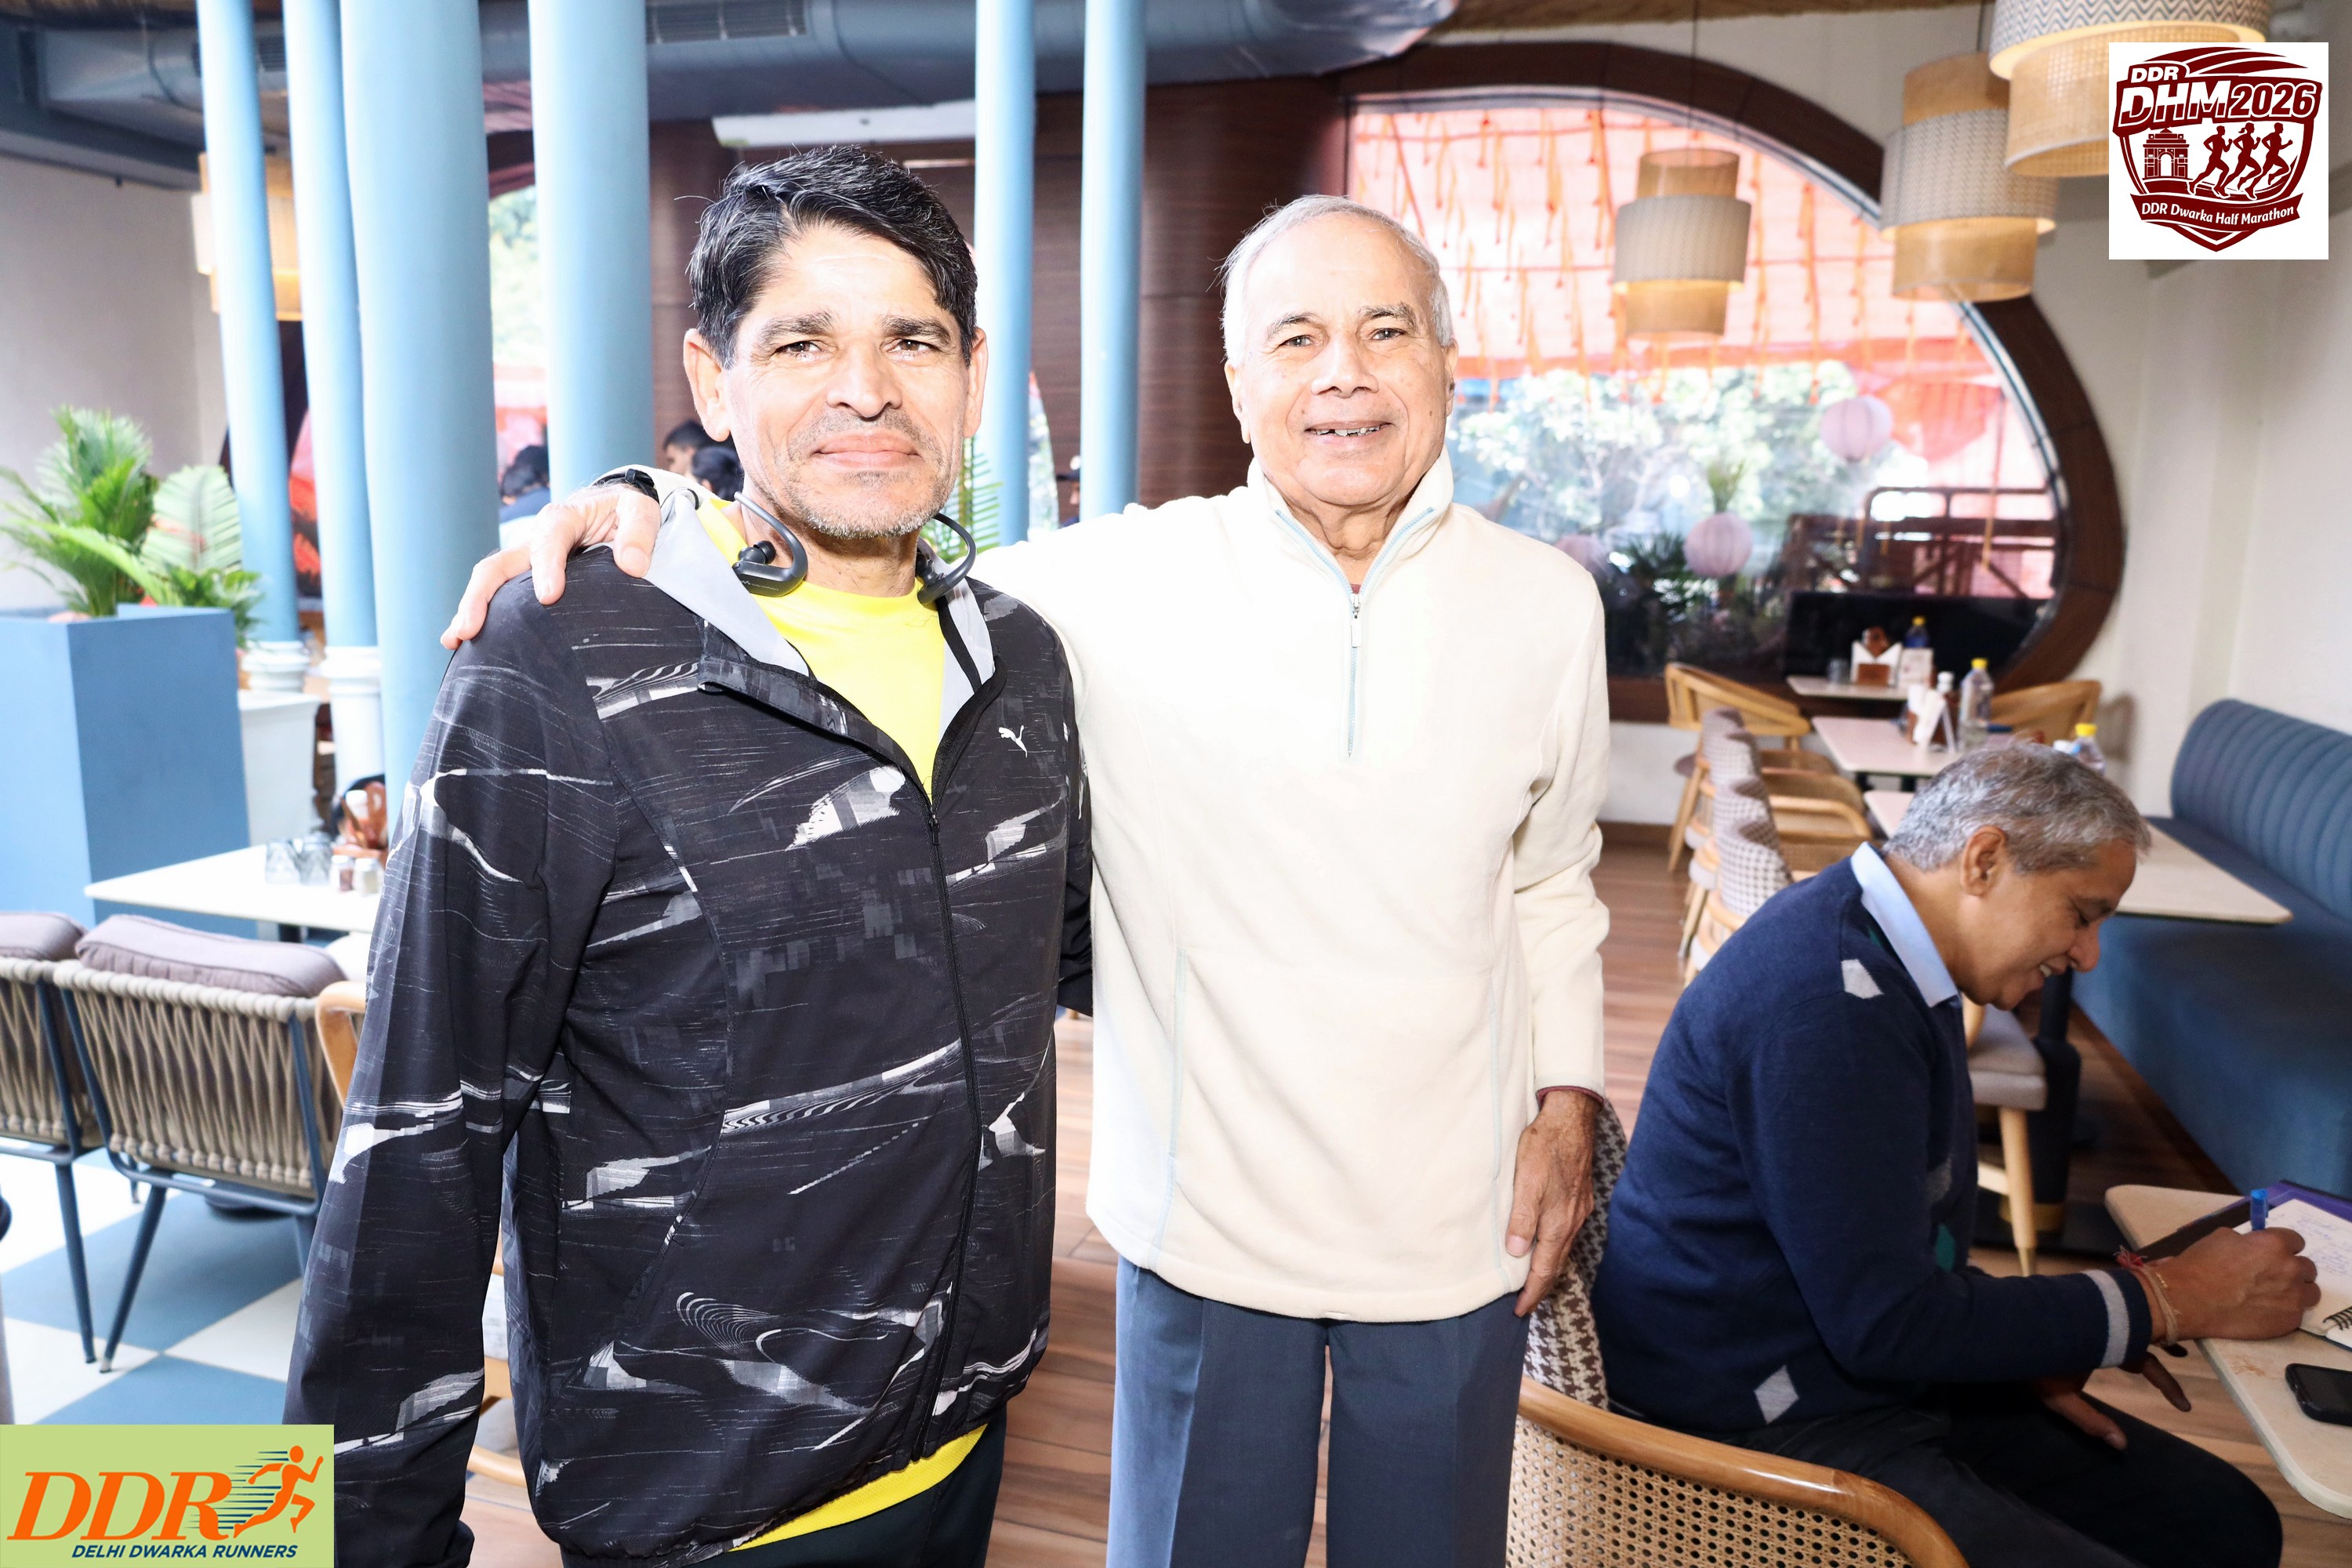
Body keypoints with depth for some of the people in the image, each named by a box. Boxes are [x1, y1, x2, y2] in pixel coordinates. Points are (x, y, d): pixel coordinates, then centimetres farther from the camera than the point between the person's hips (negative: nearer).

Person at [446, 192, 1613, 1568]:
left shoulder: (1549, 603, -2)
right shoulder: (1128, 581, -13)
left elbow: (1551, 880, 8)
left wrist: (1568, 1105, 3)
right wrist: (654, 521, -24)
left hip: (1455, 1232, 3)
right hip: (1211, 1218, -2)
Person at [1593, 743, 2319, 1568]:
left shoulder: (1879, 951, 8)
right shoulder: (1829, 1004, -26)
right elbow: (1885, 1325, -24)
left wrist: (2024, 1343, 3)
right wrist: (2164, 1302, -14)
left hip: (1864, 1373, 10)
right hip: (1762, 1431, -10)